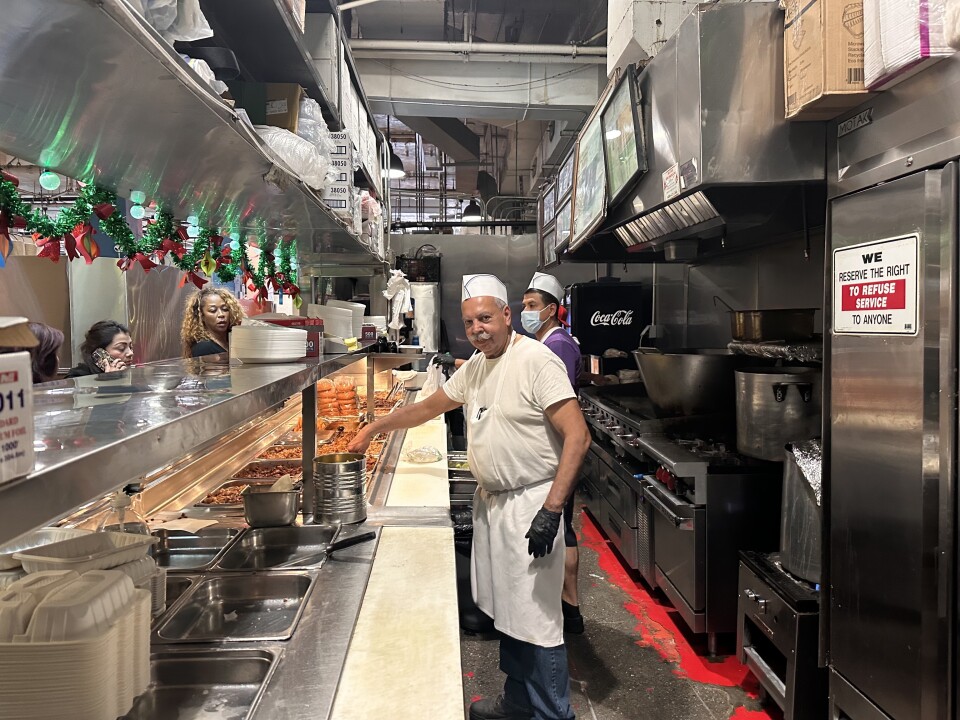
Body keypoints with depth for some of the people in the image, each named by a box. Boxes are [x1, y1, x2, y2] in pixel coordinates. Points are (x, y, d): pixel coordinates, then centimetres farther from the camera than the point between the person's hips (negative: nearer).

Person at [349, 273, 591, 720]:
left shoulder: (536, 361, -16)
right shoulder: (475, 367, 10)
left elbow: (577, 436, -21)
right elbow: (428, 407, 23)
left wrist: (551, 509, -25)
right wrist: (373, 429, 25)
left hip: (530, 504, -8)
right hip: (490, 501, 8)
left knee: (537, 620, -2)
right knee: (506, 611, 18)